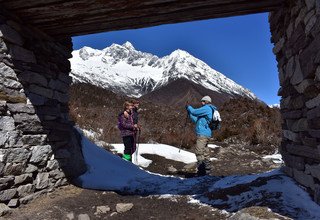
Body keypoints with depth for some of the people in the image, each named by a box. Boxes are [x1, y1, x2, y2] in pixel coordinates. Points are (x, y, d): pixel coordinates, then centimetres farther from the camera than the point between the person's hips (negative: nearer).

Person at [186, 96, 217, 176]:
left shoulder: (207, 108, -6)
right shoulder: (209, 110, 24)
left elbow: (195, 112, -12)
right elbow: (196, 120, 23)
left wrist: (189, 107, 8)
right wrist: (189, 112, 18)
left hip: (203, 134, -11)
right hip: (206, 134, 11)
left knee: (199, 152, -11)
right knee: (205, 152, 14)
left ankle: (201, 171, -10)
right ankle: (207, 169, 22)